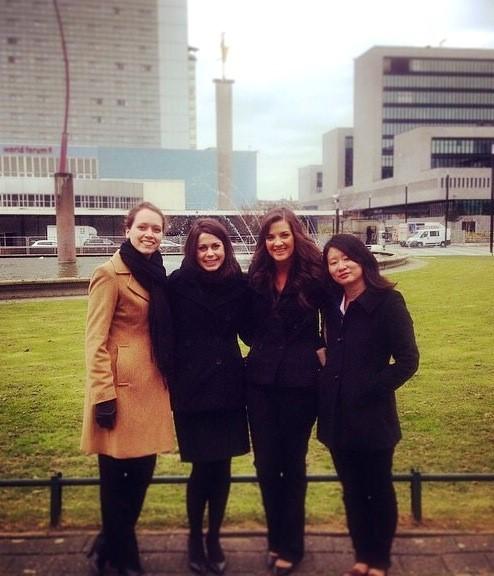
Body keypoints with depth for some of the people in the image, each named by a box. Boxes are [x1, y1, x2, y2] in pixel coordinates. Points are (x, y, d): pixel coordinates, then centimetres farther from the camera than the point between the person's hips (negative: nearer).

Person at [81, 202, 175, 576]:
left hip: (151, 384, 8)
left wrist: (166, 383, 17)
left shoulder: (155, 273, 14)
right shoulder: (111, 274, -10)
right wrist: (103, 396, -18)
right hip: (122, 384, -8)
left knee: (143, 469, 15)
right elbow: (95, 340, -14)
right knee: (116, 475, 6)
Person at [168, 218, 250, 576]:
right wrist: (171, 377, -5)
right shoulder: (179, 284, -7)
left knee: (222, 465, 8)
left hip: (228, 385, 3)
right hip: (191, 386, -3)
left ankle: (214, 539, 28)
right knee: (203, 465, 2)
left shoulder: (239, 284, 1)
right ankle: (195, 539, 25)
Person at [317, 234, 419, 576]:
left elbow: (408, 360, -14)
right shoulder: (332, 303, 5)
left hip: (372, 416, -5)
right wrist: (328, 383, 2)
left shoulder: (387, 302, -12)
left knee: (379, 491, 13)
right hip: (337, 415, 5)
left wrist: (369, 391, -15)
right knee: (352, 491, 17)